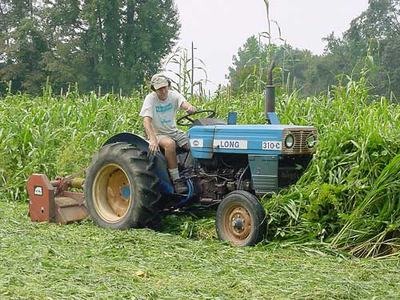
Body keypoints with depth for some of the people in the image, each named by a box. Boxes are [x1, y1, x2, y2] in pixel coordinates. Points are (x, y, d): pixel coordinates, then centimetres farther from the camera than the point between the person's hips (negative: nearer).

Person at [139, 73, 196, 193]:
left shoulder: (173, 95, -1)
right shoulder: (150, 98, -12)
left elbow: (183, 103, -22)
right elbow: (146, 120, -25)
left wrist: (190, 107, -50)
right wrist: (153, 139, -41)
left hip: (173, 132, 5)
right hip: (158, 134, -5)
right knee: (170, 144, -36)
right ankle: (176, 180, -30)